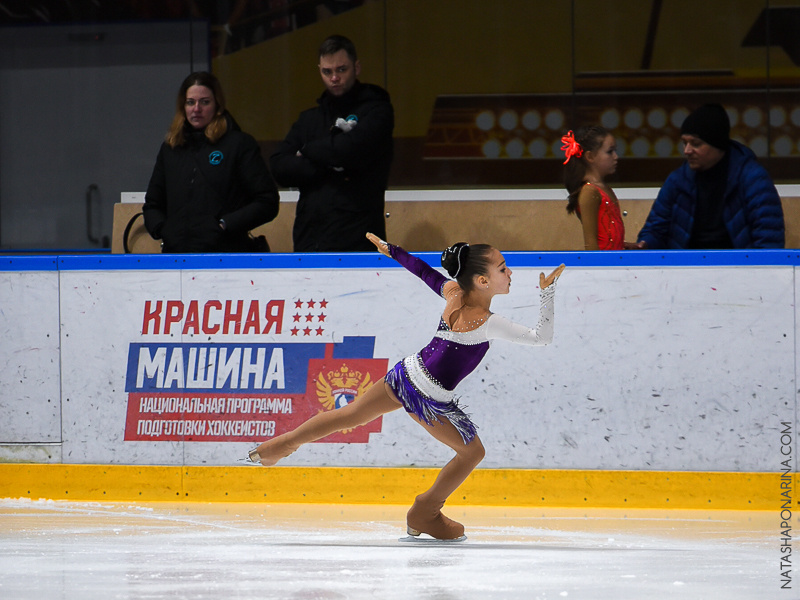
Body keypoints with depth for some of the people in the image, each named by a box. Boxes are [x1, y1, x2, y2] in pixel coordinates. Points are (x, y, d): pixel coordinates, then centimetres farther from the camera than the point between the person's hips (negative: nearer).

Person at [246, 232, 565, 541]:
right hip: (431, 400, -6)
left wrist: (391, 249, 31)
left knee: (351, 414, 26)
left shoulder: (452, 290, -4)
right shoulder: (487, 322, -23)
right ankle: (425, 515, 31)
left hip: (405, 375, 6)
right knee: (472, 452, 18)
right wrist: (547, 291, -20)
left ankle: (285, 443, 41)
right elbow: (541, 336, -23)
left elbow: (424, 271, 14)